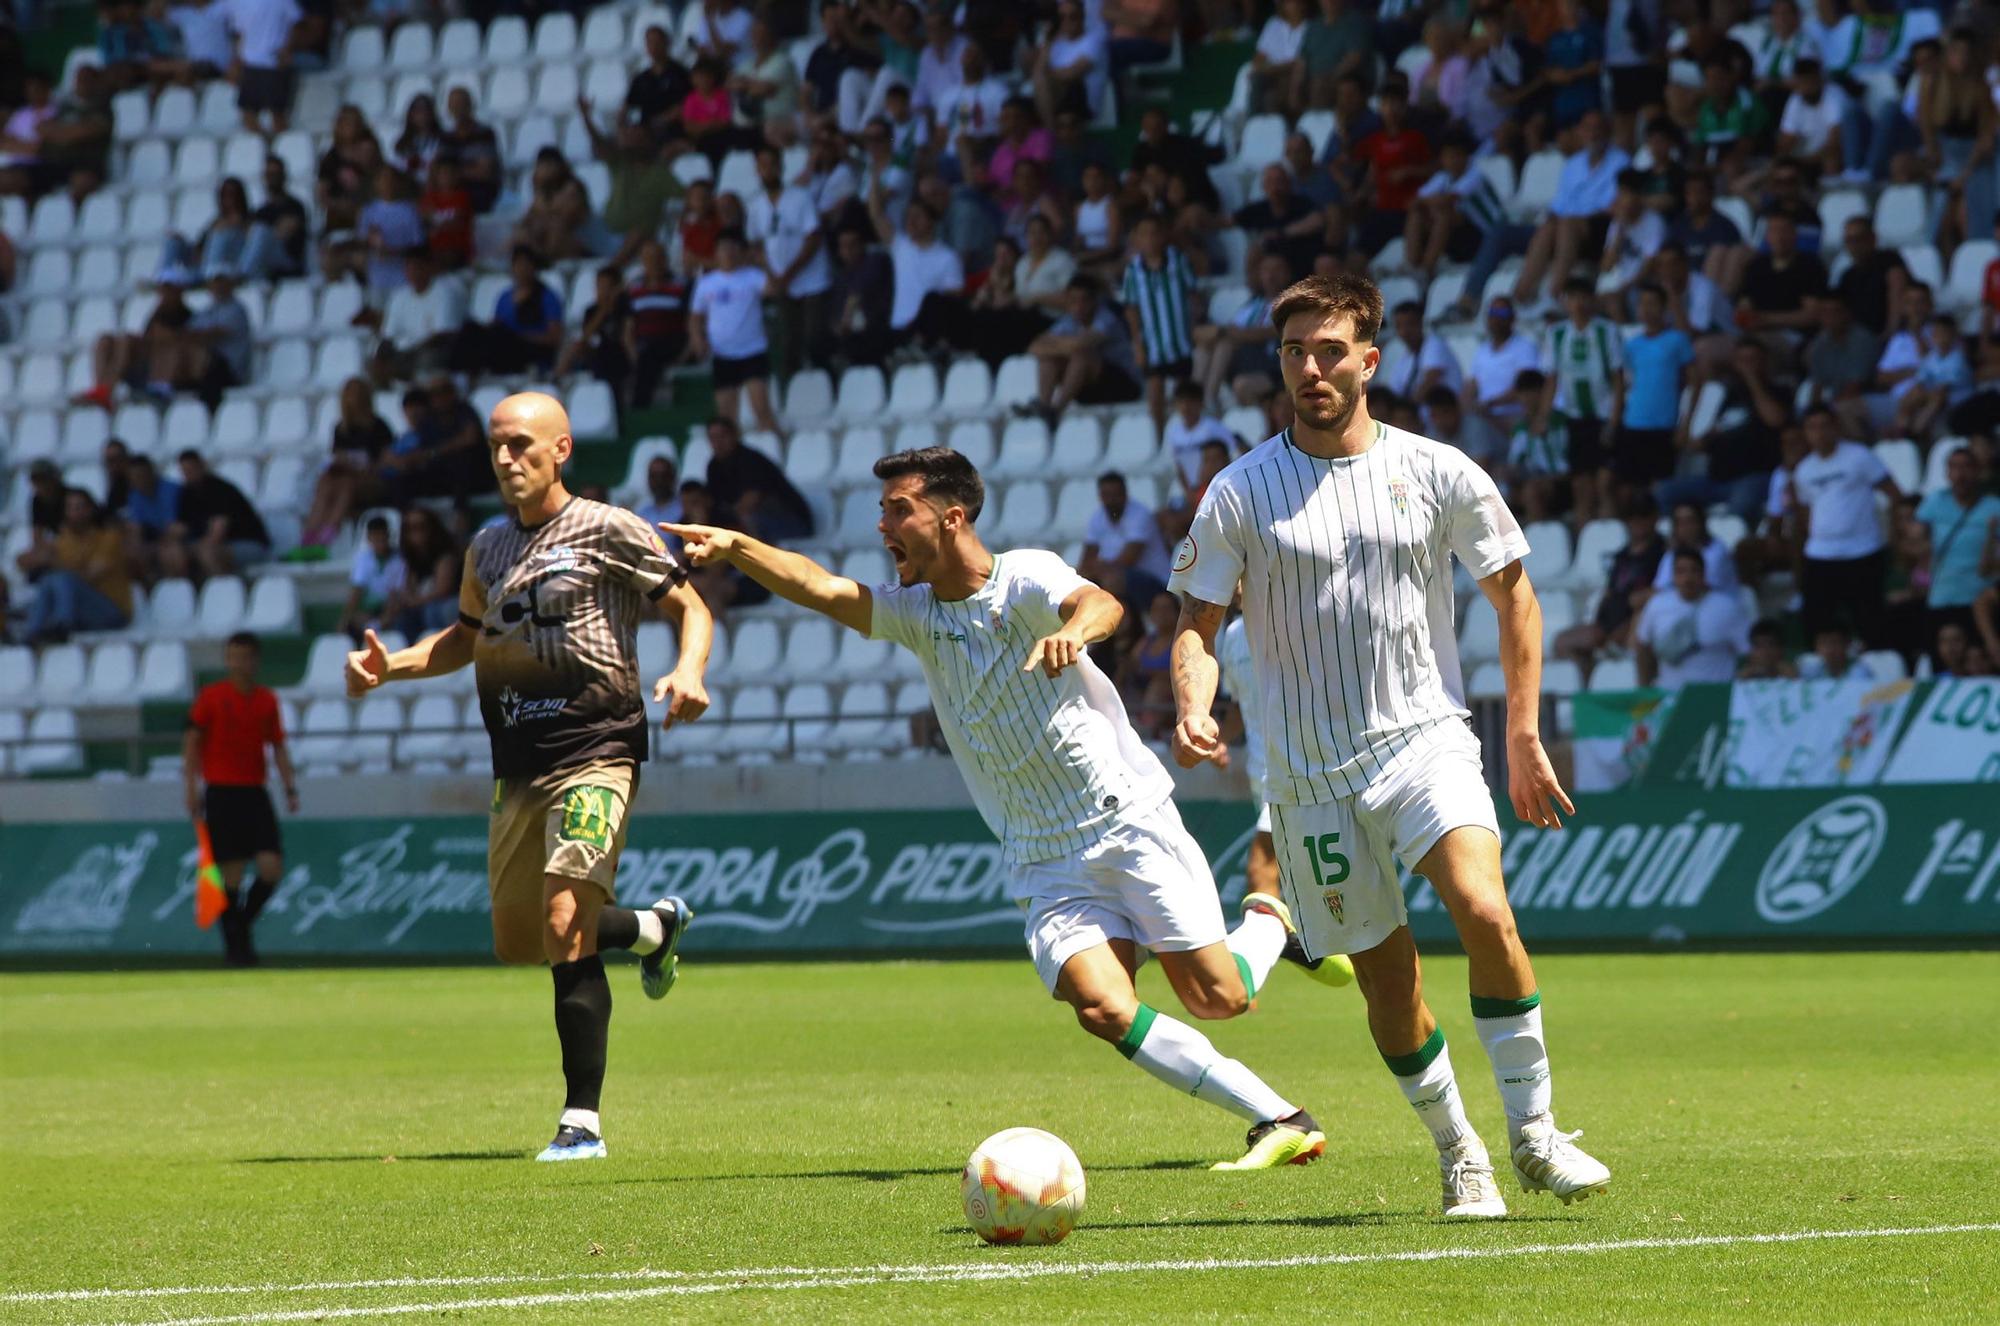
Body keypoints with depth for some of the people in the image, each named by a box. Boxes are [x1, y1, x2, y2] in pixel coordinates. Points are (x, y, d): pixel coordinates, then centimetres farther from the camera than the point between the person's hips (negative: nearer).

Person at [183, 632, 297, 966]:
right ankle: (233, 942, 7)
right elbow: (192, 742, 0)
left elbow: (278, 747, 14)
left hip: (255, 794, 3)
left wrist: (290, 788, 5)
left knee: (272, 868, -8)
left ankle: (242, 925, 13)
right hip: (221, 794, -3)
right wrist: (192, 788, -8)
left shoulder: (267, 700, 9)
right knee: (231, 873, -5)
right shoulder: (211, 696, -1)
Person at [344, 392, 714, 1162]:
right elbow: (467, 637, 28)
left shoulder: (606, 530, -5)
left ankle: (583, 1121, -15)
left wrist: (689, 672, -21)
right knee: (518, 944, 12)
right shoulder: (488, 548, 14)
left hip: (594, 753, -7)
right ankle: (655, 927, 41)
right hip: (517, 765, 7)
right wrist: (388, 665, 11)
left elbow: (690, 608, -1)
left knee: (565, 923, -20)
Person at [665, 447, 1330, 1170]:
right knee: (1102, 1007, -19)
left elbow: (1102, 605, -30)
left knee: (1216, 998, -5)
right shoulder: (917, 613, 8)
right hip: (1046, 863, 4)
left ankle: (1272, 921, 30)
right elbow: (821, 589, -7)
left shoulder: (1025, 577, -9)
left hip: (1128, 819, -4)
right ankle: (1278, 1119, -13)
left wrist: (1074, 628, -54)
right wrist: (736, 547, -24)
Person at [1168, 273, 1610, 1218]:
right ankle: (1458, 1158, 21)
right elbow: (1197, 624, 4)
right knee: (1386, 979, 2)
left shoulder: (1438, 474, 2)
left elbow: (1513, 593, 12)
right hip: (1310, 774, 1)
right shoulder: (1240, 494, 0)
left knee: (1483, 908, -25)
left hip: (1425, 740, -1)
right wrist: (1194, 711, -17)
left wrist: (1524, 738, 9)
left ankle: (1533, 1131, -12)